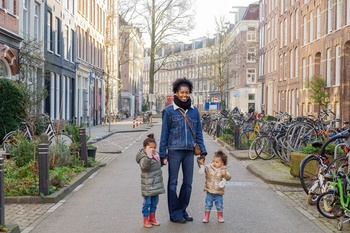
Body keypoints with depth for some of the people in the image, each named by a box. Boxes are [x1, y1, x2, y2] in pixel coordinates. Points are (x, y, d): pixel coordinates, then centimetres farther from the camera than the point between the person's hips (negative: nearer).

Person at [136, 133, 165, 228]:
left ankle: (152, 218, 29)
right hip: (148, 184, -8)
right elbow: (144, 166, -38)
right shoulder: (143, 157, -17)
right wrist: (148, 156, -47)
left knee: (154, 201, 16)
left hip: (156, 183, 8)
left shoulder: (155, 154, 8)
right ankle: (146, 220, 15)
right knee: (147, 202, 1)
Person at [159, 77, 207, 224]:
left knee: (188, 183, 10)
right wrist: (163, 154, -4)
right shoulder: (169, 111, -3)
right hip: (174, 151, -3)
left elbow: (198, 133, 11)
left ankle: (182, 210, 25)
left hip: (189, 152, 4)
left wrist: (202, 151, 7)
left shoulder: (194, 111, 6)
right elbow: (164, 134, -2)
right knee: (173, 183, 5)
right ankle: (175, 214, 15)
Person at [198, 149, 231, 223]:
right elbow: (202, 170, -6)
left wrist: (225, 174, -35)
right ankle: (206, 217, 18)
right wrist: (201, 164, -24)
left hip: (219, 193, -1)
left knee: (219, 206, 8)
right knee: (208, 205, 7)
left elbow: (228, 177, -14)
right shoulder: (209, 168, -2)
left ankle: (220, 217, 26)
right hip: (209, 192, 1)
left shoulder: (223, 170, -6)